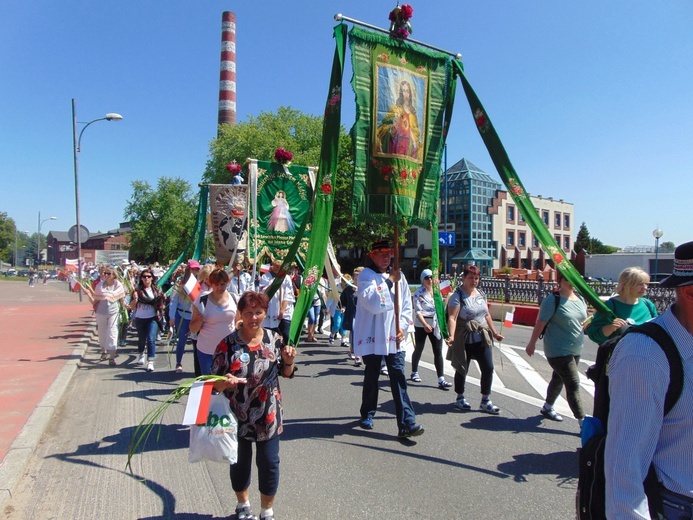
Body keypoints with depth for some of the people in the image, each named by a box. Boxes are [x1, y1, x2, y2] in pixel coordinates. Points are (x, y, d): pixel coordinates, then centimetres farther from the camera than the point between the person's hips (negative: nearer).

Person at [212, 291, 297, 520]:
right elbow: (215, 382, -8)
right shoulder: (228, 344, -11)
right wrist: (225, 382, -30)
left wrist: (289, 361, -15)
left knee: (269, 462, 8)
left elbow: (286, 373, 6)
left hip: (268, 416, 1)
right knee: (240, 462, 17)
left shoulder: (274, 339, -5)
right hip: (238, 416, -1)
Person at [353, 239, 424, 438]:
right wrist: (389, 281, -16)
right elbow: (372, 303, -19)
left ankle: (407, 423, -3)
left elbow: (406, 305, 10)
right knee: (371, 377, 11)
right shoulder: (366, 275, -4)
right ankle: (367, 415, 32)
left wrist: (402, 327, -3)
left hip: (394, 337, 3)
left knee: (398, 378, -3)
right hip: (372, 336, -2)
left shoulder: (398, 276, 9)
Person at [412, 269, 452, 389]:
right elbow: (417, 311, -15)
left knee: (438, 351, -1)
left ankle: (441, 379, 0)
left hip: (435, 324, 4)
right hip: (421, 324, -4)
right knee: (419, 349, 10)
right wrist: (425, 324, -27)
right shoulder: (418, 293, -8)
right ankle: (414, 373, 31)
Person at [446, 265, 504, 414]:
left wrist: (494, 333, 22)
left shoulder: (481, 294, 10)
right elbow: (452, 318, -22)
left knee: (488, 368, 2)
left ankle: (485, 401, 16)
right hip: (464, 340, -6)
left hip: (482, 338, 6)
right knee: (462, 369, 8)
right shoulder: (457, 296, -11)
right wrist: (451, 336, -34)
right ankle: (460, 398, 26)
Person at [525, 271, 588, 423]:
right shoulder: (553, 301, -15)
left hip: (576, 350, 8)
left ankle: (547, 408, 39)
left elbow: (584, 321, 18)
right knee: (573, 384, -8)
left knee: (559, 379, 21)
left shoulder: (580, 299, 7)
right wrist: (532, 343, -9)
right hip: (558, 351, -7)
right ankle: (583, 421, -1)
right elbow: (540, 323, -12)